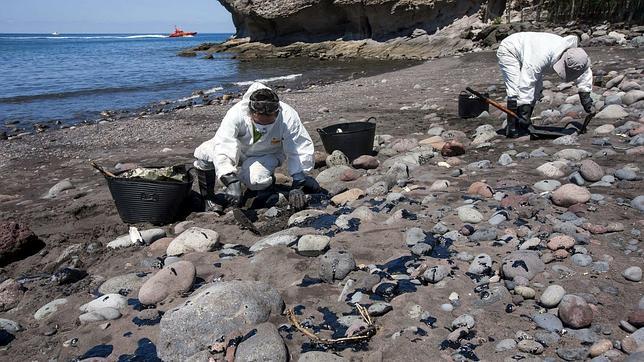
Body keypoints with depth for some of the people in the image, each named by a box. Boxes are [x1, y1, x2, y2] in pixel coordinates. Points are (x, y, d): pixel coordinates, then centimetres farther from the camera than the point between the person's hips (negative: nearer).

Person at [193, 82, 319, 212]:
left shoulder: (288, 117, -35)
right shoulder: (235, 114, -37)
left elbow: (299, 151, -28)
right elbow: (223, 148, -42)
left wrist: (298, 184, -33)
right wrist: (231, 182, -53)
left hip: (267, 155, -1)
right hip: (239, 149, 1)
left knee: (255, 180, -33)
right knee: (203, 154, -22)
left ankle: (268, 180, 6)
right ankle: (208, 198, 1)